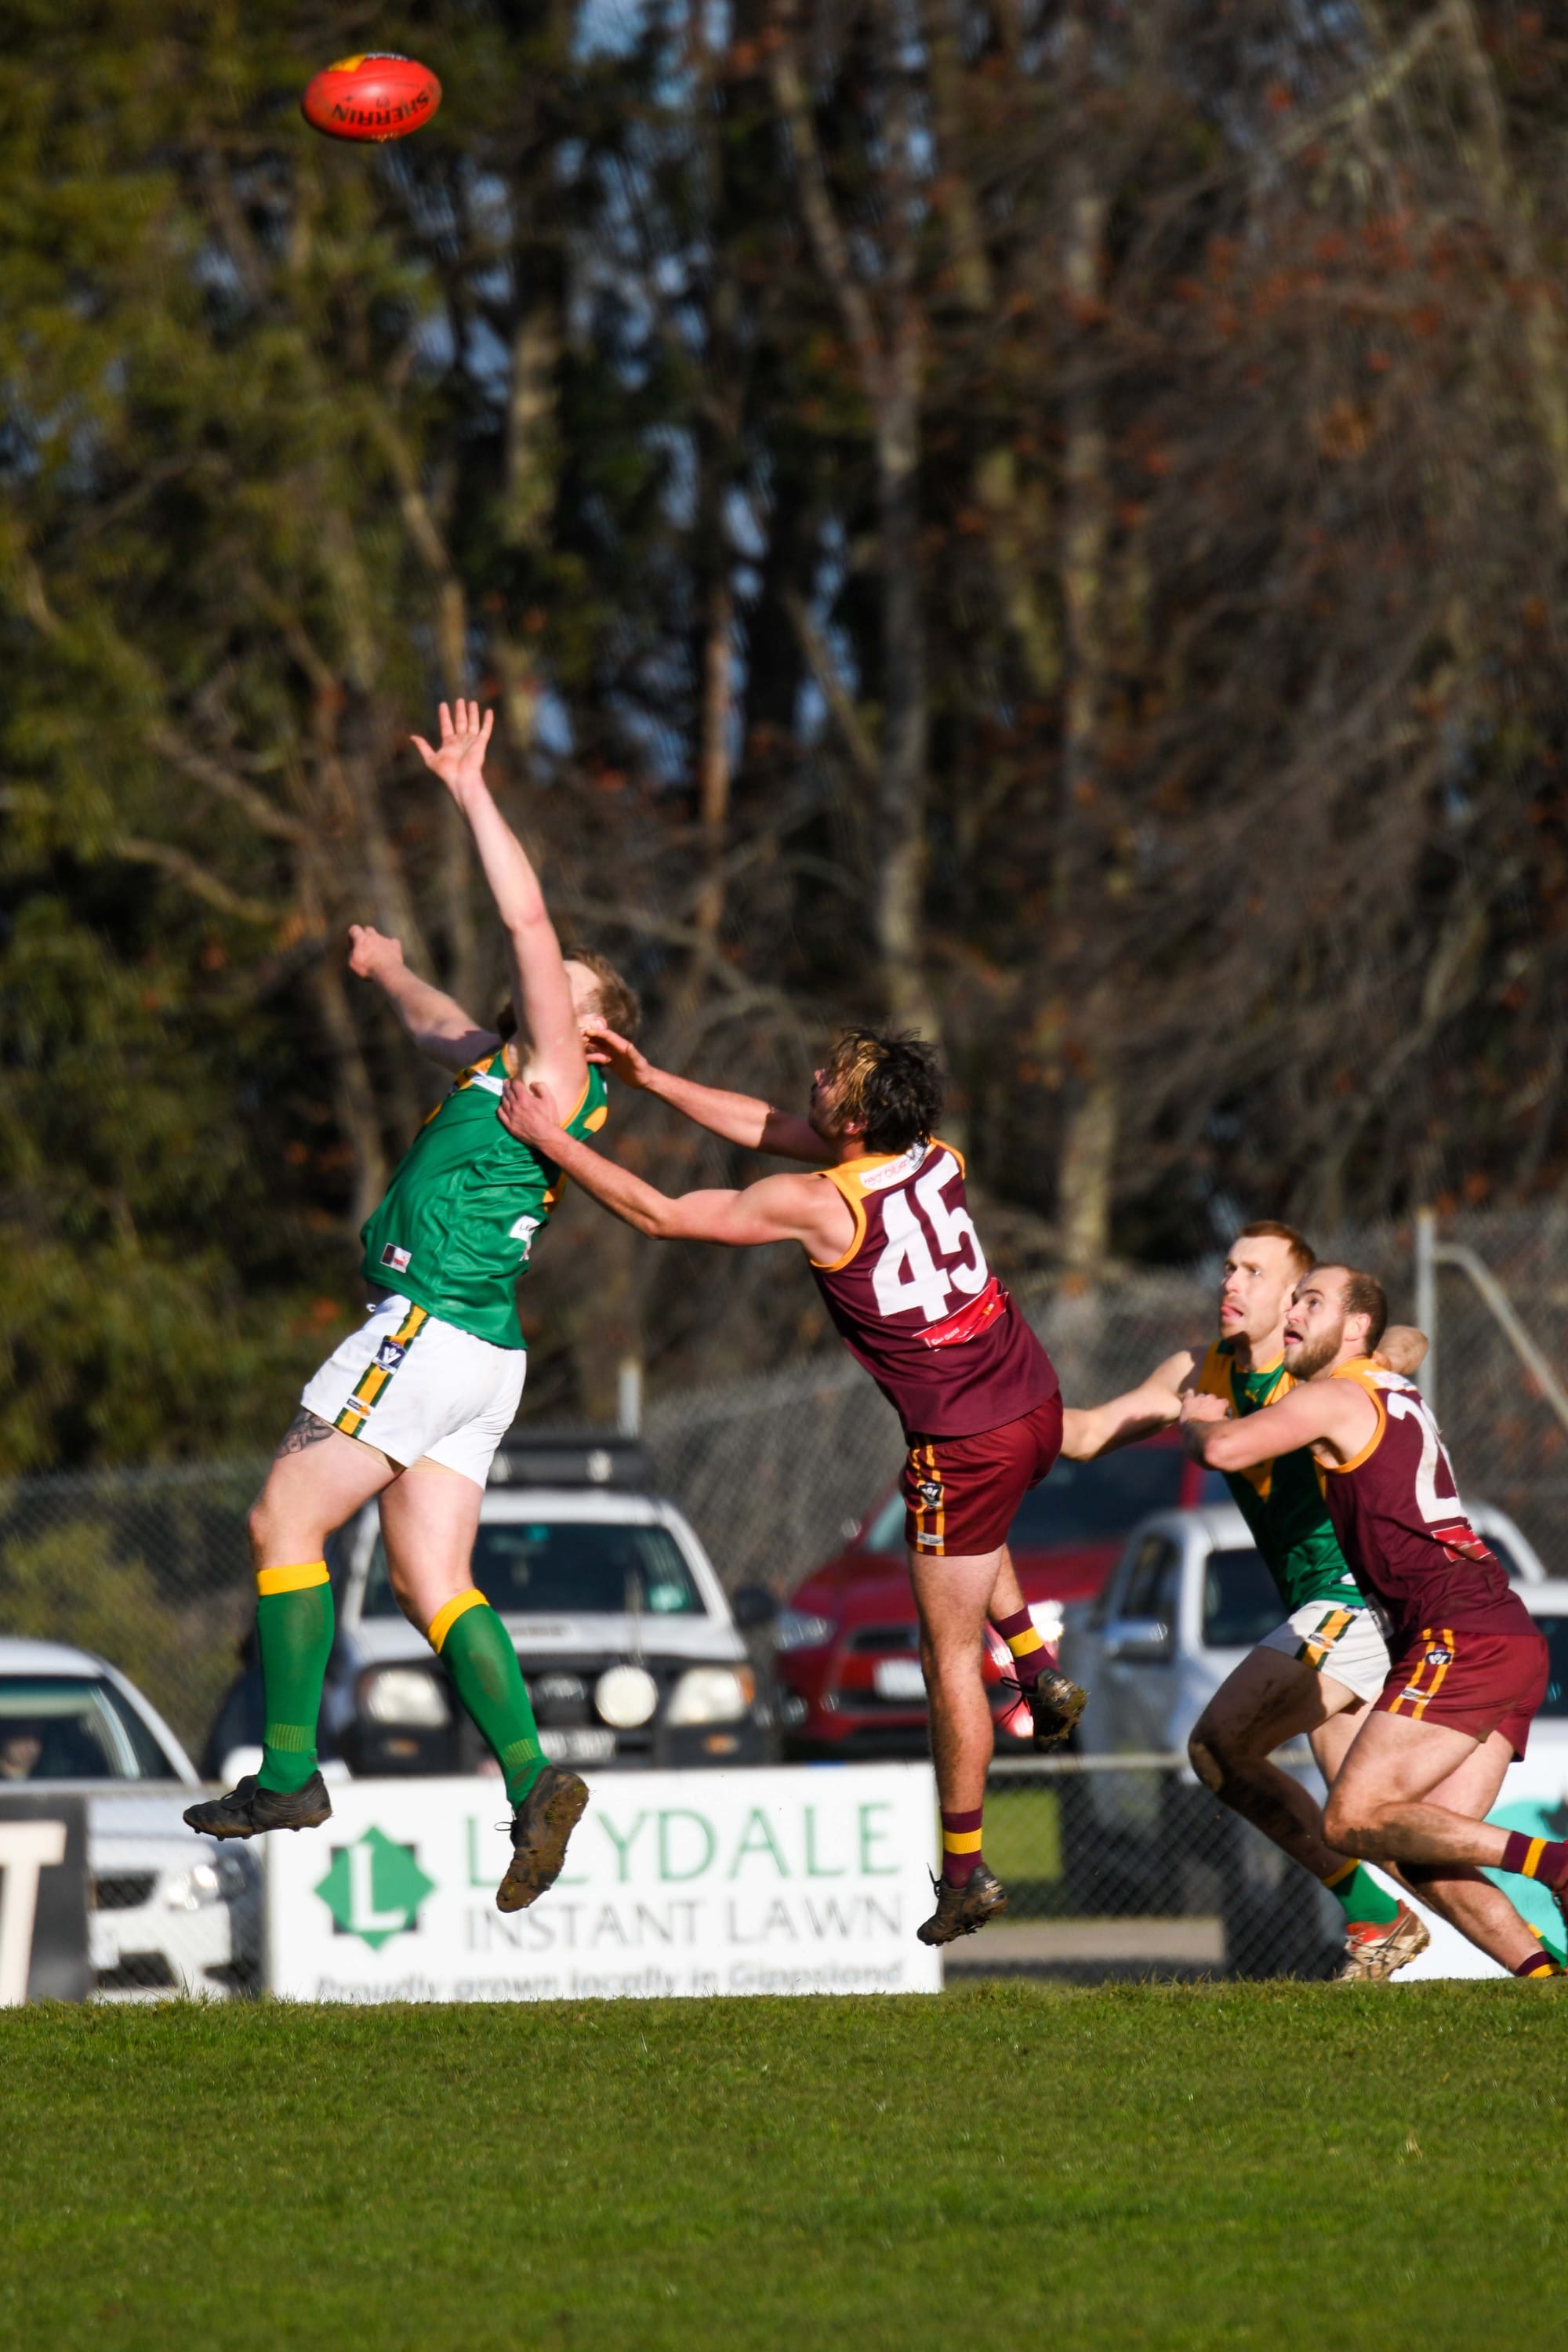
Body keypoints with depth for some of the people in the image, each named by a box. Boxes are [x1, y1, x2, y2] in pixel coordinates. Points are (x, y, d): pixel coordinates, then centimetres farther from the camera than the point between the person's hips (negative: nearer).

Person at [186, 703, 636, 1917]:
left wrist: (473, 792, -9)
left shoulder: (564, 1073, -5)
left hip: (428, 1330, -9)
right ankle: (534, 1782, -9)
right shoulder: (507, 1064, 20)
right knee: (432, 1582, 3)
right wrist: (391, 970, 57)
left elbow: (529, 918, -13)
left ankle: (288, 1773, -7)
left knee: (284, 1524, -6)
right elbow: (445, 1028, 42)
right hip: (470, 1356, 9)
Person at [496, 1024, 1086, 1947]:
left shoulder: (820, 1204, -18)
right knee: (973, 1528, 40)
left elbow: (662, 1214, -11)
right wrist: (652, 1080, 13)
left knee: (950, 1652, 5)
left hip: (967, 1442, -7)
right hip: (1037, 1403, 7)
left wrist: (551, 1139, -3)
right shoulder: (936, 1157, 3)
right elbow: (767, 1127, 14)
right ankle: (1041, 1671, 29)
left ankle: (966, 1871, 12)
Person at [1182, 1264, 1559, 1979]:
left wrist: (1198, 1419, 9)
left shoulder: (1335, 1396, -3)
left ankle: (1553, 1862, -22)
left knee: (1353, 1821, -14)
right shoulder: (1394, 1391, 25)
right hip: (1509, 1639, 9)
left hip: (1462, 1642, -9)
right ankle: (1542, 1971, -13)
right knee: (1425, 1852, 3)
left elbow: (1224, 1448, -16)